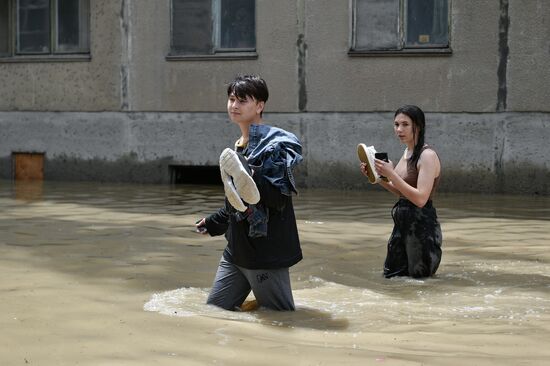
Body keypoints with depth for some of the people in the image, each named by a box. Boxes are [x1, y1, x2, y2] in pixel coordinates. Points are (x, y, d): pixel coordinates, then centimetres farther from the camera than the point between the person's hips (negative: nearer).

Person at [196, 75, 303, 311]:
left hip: (267, 253, -8)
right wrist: (213, 223, 36)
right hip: (236, 251, 8)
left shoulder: (275, 143, -12)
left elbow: (280, 198, -20)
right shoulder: (237, 148, 13)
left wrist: (251, 181, -34)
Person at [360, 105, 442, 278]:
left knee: (419, 276, 8)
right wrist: (377, 178, 5)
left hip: (422, 226, -9)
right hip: (403, 224, 9)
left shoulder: (428, 156, -18)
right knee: (390, 274, 17)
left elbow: (420, 198, -25)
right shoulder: (408, 153, 8)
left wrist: (391, 175, -27)